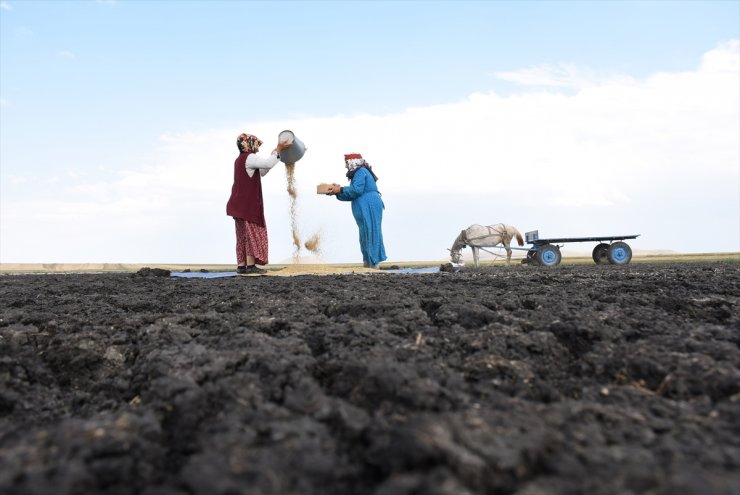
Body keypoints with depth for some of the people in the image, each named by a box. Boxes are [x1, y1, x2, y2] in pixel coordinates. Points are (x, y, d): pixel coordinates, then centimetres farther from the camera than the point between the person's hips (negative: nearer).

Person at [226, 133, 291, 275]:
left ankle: (242, 266, 11)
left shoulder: (240, 160, 20)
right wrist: (278, 150, -8)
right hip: (247, 204, -10)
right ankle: (251, 266, -5)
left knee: (244, 234, 11)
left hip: (240, 204, 10)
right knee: (252, 233, -5)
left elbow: (262, 172, 23)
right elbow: (269, 163, -23)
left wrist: (275, 152, 18)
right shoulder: (250, 158, -11)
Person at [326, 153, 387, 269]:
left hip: (369, 209, -10)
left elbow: (356, 190, -20)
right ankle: (367, 263, 17)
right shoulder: (360, 173, 24)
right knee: (365, 236, 12)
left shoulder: (361, 172, -8)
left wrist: (340, 189, -10)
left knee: (370, 235, -8)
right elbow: (352, 195, 21)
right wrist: (338, 193, 11)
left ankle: (374, 265, -6)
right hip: (365, 210, 10)